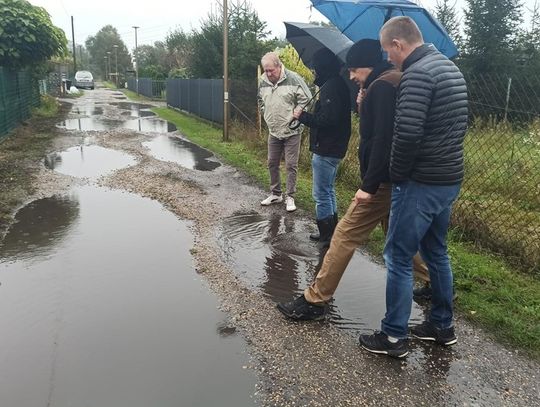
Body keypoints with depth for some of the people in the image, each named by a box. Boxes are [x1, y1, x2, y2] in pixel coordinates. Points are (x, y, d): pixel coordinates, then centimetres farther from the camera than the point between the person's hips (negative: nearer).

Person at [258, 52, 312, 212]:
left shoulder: (293, 79, -16)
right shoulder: (263, 81, 1)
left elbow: (306, 101, -11)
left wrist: (296, 118, -12)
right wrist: (268, 117, 11)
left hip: (291, 131, -5)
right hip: (273, 131, 6)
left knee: (291, 166, 0)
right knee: (272, 164, 13)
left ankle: (290, 197, 11)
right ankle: (275, 194, 28)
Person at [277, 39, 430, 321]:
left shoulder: (382, 87, -15)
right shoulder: (391, 83, 17)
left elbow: (383, 140, -25)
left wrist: (368, 186, -25)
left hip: (383, 181, -10)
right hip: (395, 179, 10)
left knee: (345, 236, -6)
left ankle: (315, 301, 2)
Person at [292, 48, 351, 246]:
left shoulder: (331, 87, -18)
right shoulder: (338, 84, 13)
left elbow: (326, 120, -26)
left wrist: (302, 116, -14)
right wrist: (306, 115, 8)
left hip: (326, 150, -11)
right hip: (333, 148, 11)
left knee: (322, 195, -1)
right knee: (328, 192, 20)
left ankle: (327, 237, 8)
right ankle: (331, 233, 31)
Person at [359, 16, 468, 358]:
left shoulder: (417, 73, -18)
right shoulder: (451, 67, 13)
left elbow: (407, 135, -26)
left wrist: (396, 175, -11)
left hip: (422, 183, -10)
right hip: (451, 179, 10)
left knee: (399, 258, 1)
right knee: (436, 252, 20)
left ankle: (394, 337, 13)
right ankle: (442, 326, 33)